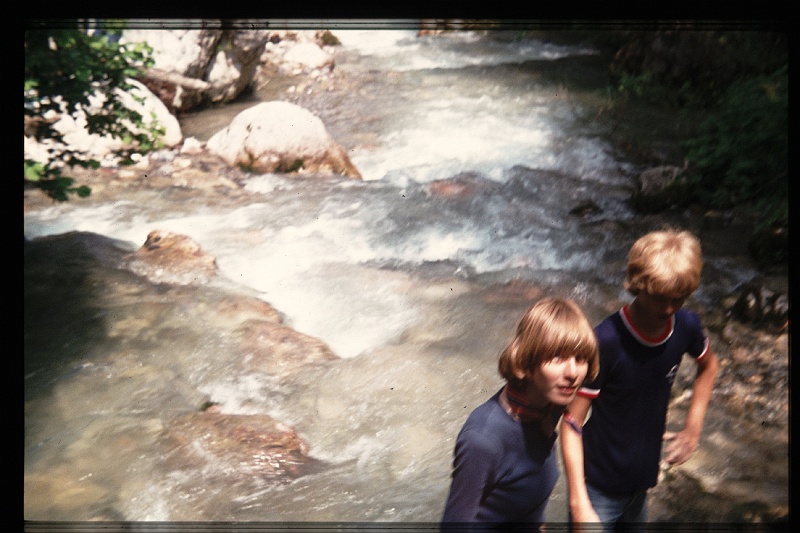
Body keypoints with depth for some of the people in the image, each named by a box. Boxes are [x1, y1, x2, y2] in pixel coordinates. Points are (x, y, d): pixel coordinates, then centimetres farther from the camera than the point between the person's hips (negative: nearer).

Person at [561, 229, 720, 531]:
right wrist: (579, 504, -23)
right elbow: (572, 424, -21)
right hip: (599, 486, -5)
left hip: (642, 481, 5)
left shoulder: (686, 326, -10)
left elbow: (708, 365, 13)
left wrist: (693, 427, 5)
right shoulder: (605, 342, -26)